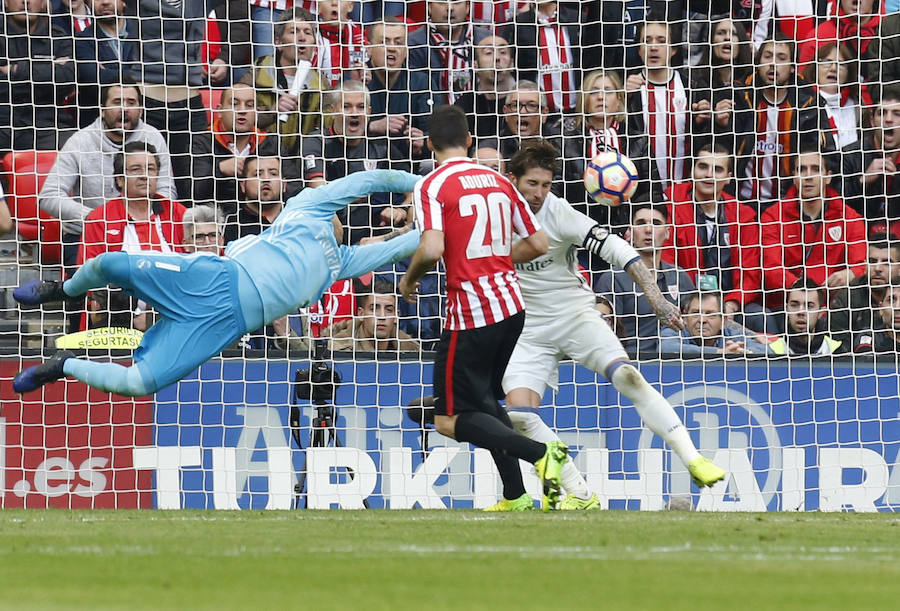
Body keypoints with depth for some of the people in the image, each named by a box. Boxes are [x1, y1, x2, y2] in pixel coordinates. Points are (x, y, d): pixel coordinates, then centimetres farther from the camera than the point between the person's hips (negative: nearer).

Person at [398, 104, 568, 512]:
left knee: (451, 420, -2)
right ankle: (515, 496, 13)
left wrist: (409, 279, -3)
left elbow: (432, 249, -22)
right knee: (486, 400, 22)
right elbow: (538, 244, 12)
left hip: (470, 314, -7)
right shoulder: (499, 181, 11)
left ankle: (539, 452, -22)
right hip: (511, 306, 7)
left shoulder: (432, 186, -9)